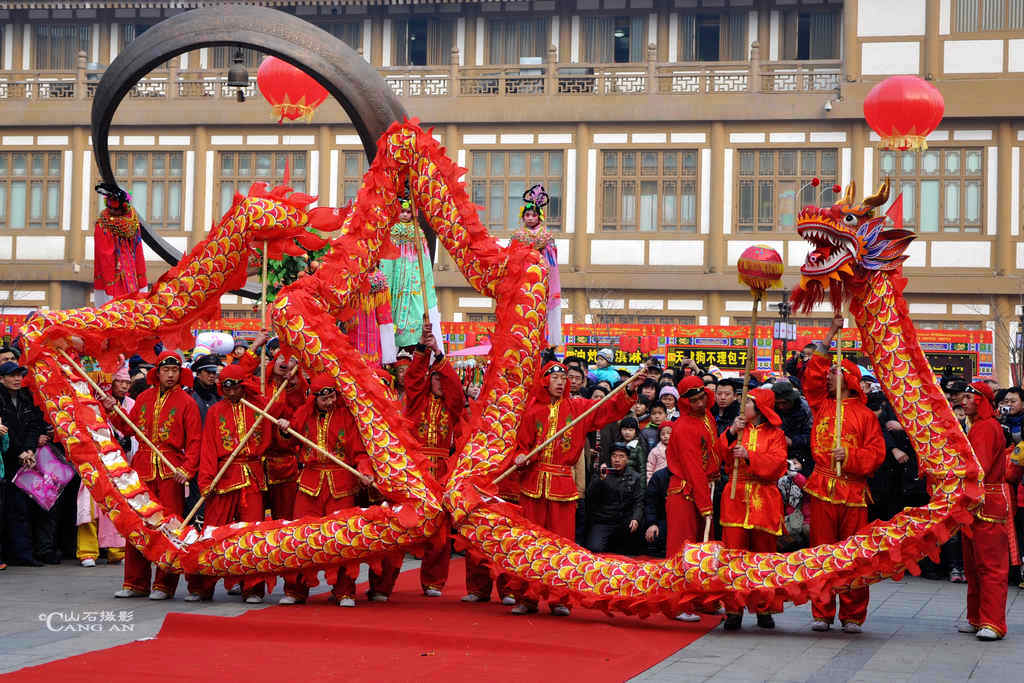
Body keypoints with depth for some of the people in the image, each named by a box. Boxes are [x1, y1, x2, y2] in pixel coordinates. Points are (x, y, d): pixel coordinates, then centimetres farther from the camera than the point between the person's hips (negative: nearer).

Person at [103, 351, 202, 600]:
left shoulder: (186, 402, 1)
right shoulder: (144, 398, 13)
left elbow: (195, 441, -4)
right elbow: (129, 428, 19)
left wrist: (187, 469, -16)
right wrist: (113, 411, 5)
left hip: (170, 469, -4)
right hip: (142, 466, 4)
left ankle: (164, 585, 3)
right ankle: (136, 583, 13)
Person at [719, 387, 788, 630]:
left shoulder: (775, 435, 6)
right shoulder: (737, 429, 15)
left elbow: (777, 463, -9)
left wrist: (750, 456, -21)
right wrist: (731, 434, -12)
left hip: (764, 502, -2)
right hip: (736, 499, 2)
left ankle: (764, 610, 12)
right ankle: (733, 610, -1)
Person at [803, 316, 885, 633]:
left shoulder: (865, 415, 5)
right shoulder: (821, 405, 14)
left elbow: (876, 452, 2)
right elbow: (811, 375, 7)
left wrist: (850, 457, -15)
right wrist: (829, 338, 8)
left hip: (853, 490, -2)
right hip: (822, 487, 2)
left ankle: (852, 616, 7)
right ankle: (822, 614, 8)